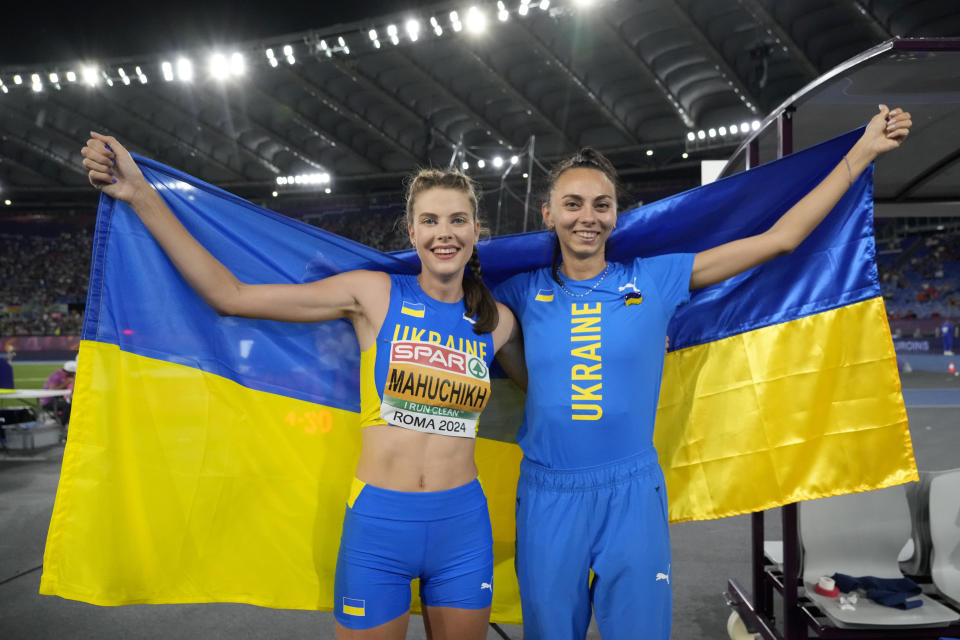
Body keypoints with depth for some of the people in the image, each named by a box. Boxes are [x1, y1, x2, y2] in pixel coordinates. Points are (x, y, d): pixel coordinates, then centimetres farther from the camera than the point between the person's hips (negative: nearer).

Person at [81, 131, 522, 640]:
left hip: (463, 528, 3)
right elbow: (229, 294, -8)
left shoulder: (496, 322, 2)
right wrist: (141, 194, -10)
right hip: (376, 528, -2)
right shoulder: (375, 294, -6)